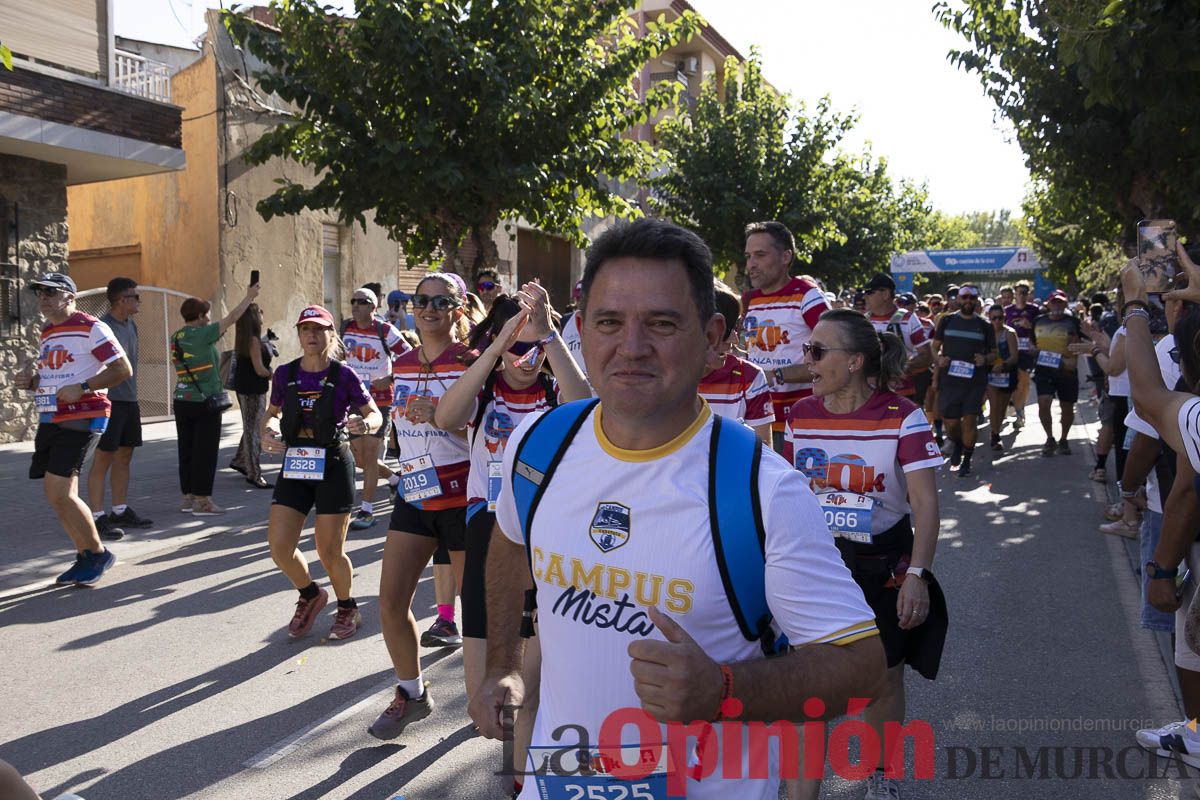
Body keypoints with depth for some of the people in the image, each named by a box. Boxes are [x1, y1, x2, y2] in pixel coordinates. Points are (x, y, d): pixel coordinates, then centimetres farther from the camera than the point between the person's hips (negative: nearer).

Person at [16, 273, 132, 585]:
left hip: (81, 419, -9)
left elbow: (123, 369, -13)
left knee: (60, 494, -13)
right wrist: (31, 381, 6)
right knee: (56, 495, 9)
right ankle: (85, 557, 22)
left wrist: (82, 388, -21)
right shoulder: (47, 333, 17)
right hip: (50, 420, 9)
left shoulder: (91, 328, -8)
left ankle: (98, 553, 4)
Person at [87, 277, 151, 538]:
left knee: (124, 457, 13)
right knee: (103, 459, -4)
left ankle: (120, 511, 22)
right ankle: (97, 517, 0)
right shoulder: (103, 327, -14)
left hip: (129, 400, 9)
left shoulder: (131, 325, 13)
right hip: (109, 401, -9)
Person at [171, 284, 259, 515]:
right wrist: (249, 297, 5)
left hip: (182, 401, 7)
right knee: (206, 451, -2)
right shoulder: (203, 334, -12)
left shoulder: (176, 338, 8)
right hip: (205, 402, -7)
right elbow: (231, 318, -5)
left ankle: (188, 496, 18)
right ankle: (202, 500, 0)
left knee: (186, 450, 11)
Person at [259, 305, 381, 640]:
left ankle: (348, 609, 29)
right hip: (294, 465, 4)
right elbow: (271, 411, 18)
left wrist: (364, 424, -24)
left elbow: (376, 415, -1)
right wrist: (266, 432, -4)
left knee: (330, 551, 2)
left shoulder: (344, 375, -7)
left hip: (333, 465, -3)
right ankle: (311, 595, 29)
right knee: (279, 546, -1)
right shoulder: (285, 374, 2)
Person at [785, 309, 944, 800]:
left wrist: (917, 575, -22)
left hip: (882, 563, -2)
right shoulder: (802, 414, -2)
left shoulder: (902, 417, -14)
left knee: (884, 680, 15)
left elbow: (925, 503, -15)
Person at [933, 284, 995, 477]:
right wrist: (939, 358, -9)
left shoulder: (984, 326, 6)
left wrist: (985, 359, -10)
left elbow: (994, 352, 12)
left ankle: (966, 461, 12)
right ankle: (956, 443, 36)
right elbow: (935, 346, 12)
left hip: (975, 380, 0)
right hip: (949, 379, 0)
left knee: (969, 420, -4)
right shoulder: (947, 321, 6)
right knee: (951, 423, 2)